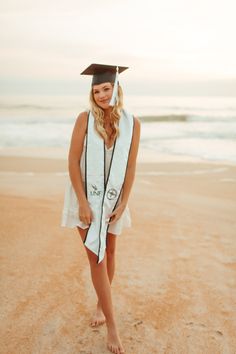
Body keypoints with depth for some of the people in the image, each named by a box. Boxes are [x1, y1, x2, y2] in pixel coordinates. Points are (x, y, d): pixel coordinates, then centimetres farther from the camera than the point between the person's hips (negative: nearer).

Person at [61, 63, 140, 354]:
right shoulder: (85, 119, -12)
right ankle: (111, 325, 6)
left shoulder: (132, 123, -6)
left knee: (109, 252, 14)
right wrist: (82, 202, -15)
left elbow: (130, 166, -3)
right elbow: (73, 161, -12)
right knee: (96, 257, -3)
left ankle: (101, 304, 38)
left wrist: (122, 204, -5)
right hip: (86, 196, -2)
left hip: (113, 197, 3)